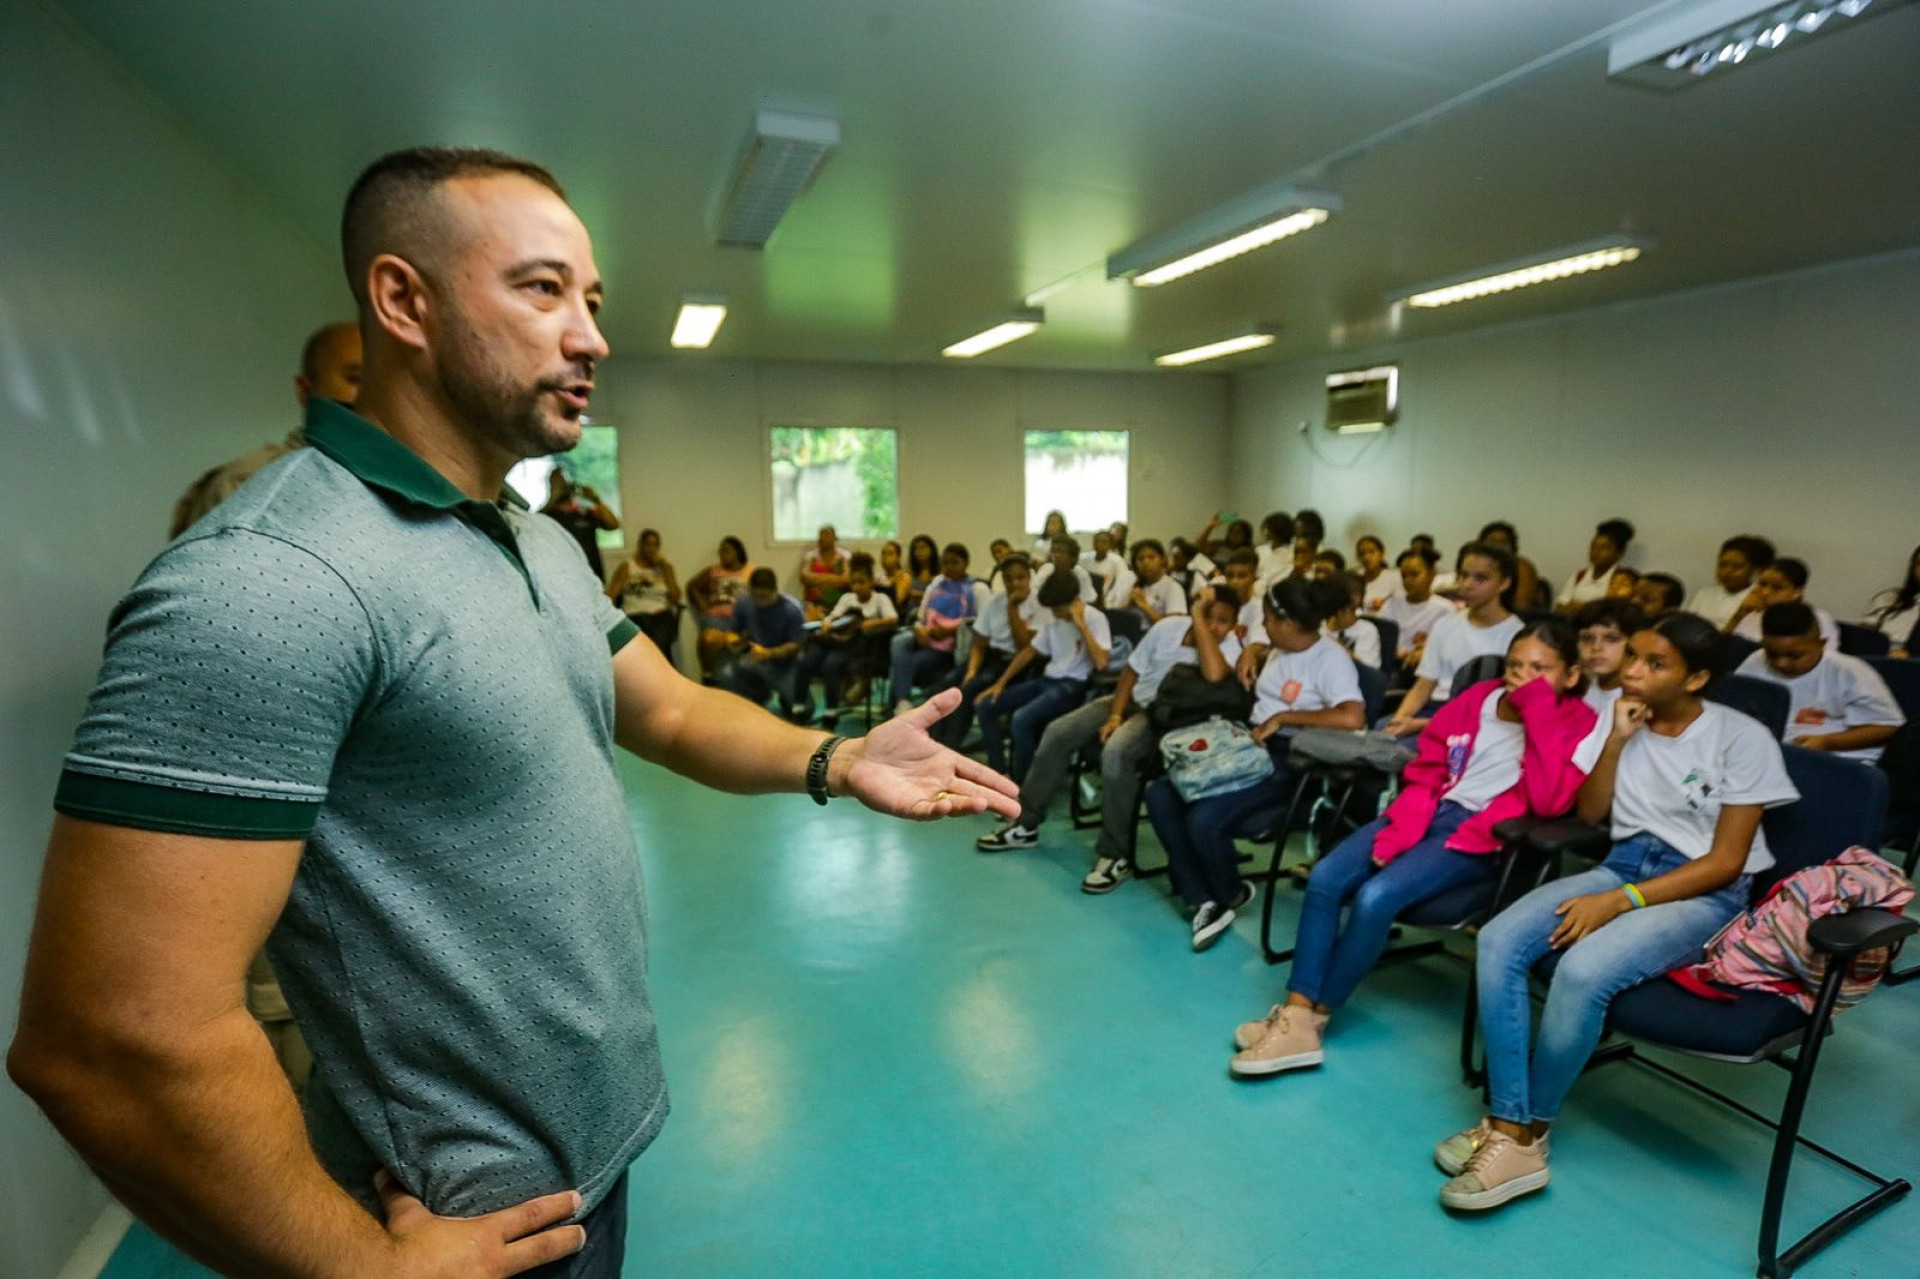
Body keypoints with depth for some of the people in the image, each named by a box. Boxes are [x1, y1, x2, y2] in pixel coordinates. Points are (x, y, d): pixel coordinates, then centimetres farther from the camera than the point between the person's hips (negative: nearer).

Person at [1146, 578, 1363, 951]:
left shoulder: (1331, 659, -12)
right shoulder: (1278, 649, 13)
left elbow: (1353, 718, -30)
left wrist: (1283, 717, -22)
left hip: (1290, 762, -9)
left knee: (1204, 819, -29)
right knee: (1160, 795, -11)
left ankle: (1230, 894, 4)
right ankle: (1202, 901, -7)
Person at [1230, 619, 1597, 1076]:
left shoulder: (1577, 723, -2)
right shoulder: (1478, 699, 12)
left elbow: (1549, 800, -20)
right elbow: (1424, 775, 9)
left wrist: (1537, 710, -17)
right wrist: (1398, 832, -7)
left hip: (1479, 838, -5)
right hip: (1427, 814, 6)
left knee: (1376, 897, -28)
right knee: (1325, 879, -17)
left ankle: (1313, 1017, -10)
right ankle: (1295, 1014, -17)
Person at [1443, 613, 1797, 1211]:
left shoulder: (1742, 739, -5)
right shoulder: (1630, 721, 10)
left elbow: (1726, 862, -10)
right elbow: (1589, 813, 8)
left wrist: (1619, 902, -20)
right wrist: (1616, 739, -4)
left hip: (1704, 894, -5)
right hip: (1623, 865, 5)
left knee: (1582, 971, -34)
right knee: (1499, 940, -23)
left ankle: (1525, 1134, -15)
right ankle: (1505, 1124, -22)